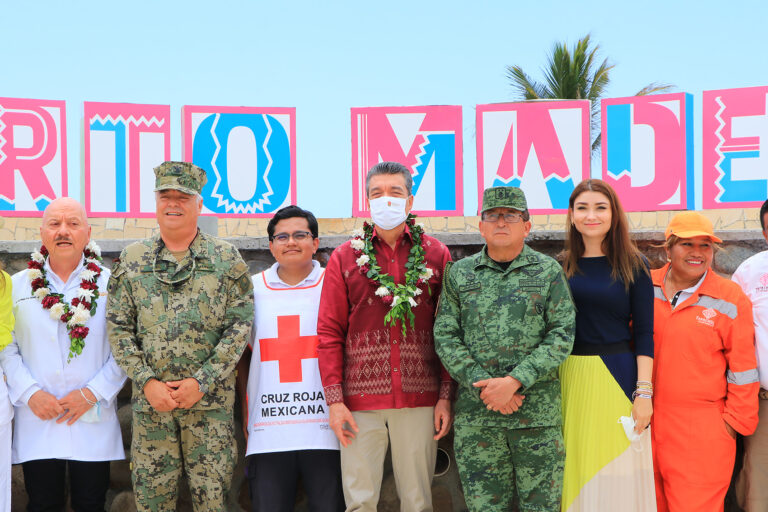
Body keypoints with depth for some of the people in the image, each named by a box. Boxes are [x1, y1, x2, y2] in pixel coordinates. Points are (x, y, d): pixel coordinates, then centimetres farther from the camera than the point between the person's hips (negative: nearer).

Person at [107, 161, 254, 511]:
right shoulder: (132, 259, 7)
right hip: (150, 399, 2)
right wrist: (147, 381, -7)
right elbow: (119, 327, 5)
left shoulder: (226, 259, 2)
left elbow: (240, 325, -3)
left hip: (210, 400, -1)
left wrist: (202, 382, -11)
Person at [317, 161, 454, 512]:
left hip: (420, 399, 0)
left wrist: (446, 396, 1)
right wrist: (334, 398, -1)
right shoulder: (345, 257, 7)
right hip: (361, 399, 0)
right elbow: (329, 332, 5)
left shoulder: (436, 255, 8)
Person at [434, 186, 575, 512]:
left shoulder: (549, 271, 5)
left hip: (539, 411, -1)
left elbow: (562, 335, -2)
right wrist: (482, 386, -10)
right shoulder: (459, 274, 8)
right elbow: (445, 337, 3)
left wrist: (515, 381, -13)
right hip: (475, 413, 1)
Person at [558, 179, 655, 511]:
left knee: (617, 475, 1)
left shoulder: (633, 265, -1)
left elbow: (644, 333, -3)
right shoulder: (561, 266, 7)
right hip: (569, 377, 3)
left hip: (617, 376, -3)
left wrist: (644, 392, -11)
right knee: (576, 471, 7)